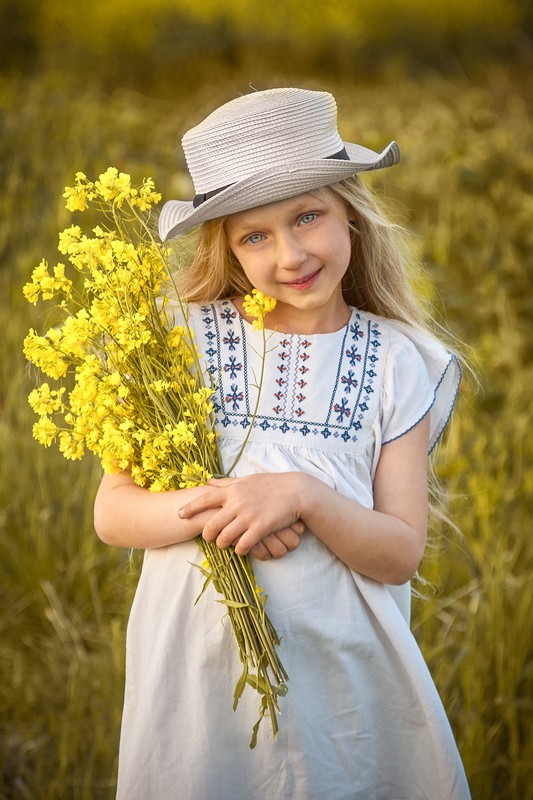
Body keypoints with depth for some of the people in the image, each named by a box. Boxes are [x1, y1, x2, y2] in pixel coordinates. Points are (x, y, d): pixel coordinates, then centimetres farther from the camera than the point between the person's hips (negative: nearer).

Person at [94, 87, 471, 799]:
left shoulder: (397, 364, -2)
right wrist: (210, 504, -21)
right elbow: (111, 512, -3)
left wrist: (303, 494, -21)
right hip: (198, 659, 0)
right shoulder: (185, 339, -3)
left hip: (343, 667, 0)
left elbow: (401, 554, -4)